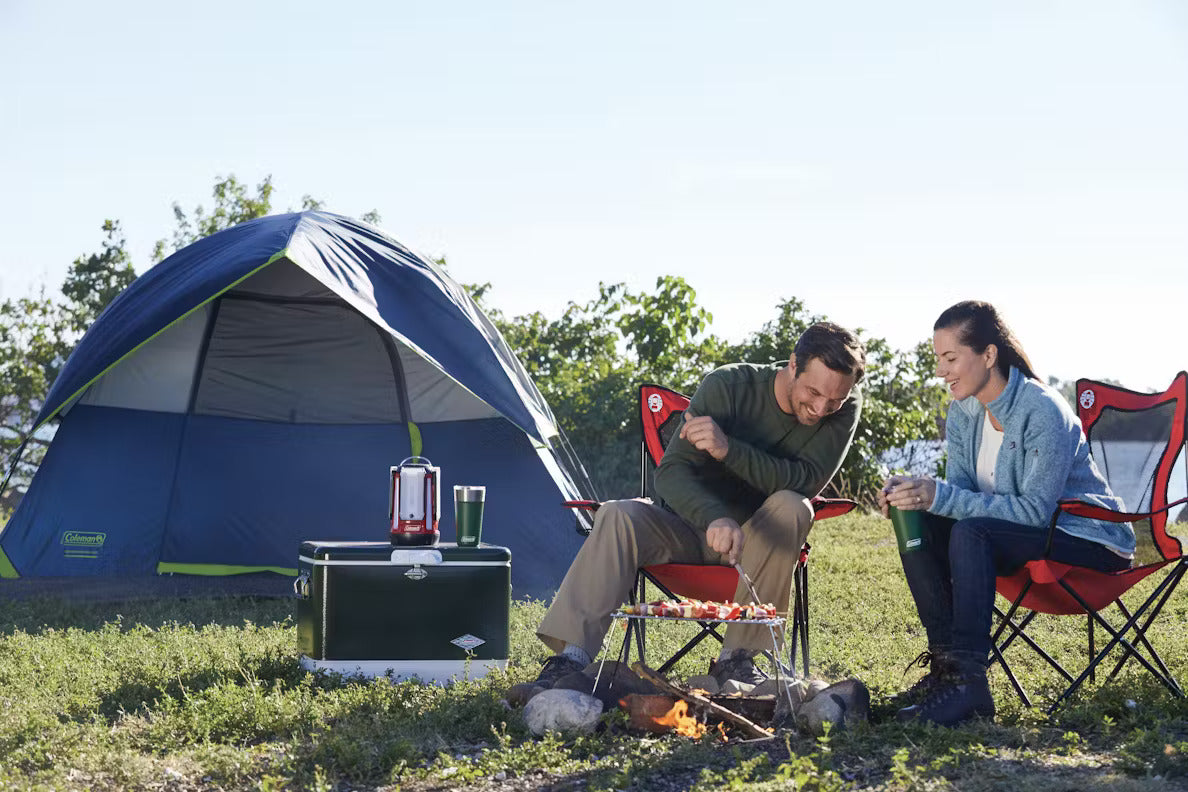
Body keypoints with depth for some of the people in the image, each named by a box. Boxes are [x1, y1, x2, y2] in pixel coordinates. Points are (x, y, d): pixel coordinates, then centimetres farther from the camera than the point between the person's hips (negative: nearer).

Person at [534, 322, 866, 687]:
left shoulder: (845, 408, -12)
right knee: (618, 516, -28)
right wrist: (714, 519, -46)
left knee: (791, 508, -31)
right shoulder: (728, 386, -18)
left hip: (758, 542, 1)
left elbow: (807, 481, -26)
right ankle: (571, 657, -35)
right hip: (691, 530, -1)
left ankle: (736, 658, -27)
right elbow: (671, 470, -25)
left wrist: (729, 449, -37)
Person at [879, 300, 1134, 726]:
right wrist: (915, 491, -21)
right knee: (920, 528, -12)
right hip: (1022, 535, 8)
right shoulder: (964, 411, 1)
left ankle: (968, 680, -34)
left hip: (1090, 543, -8)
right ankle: (945, 661, -10)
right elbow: (959, 491, 2)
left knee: (972, 532, -32)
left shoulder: (1043, 412, -23)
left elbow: (1035, 510, -28)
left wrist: (941, 496, -34)